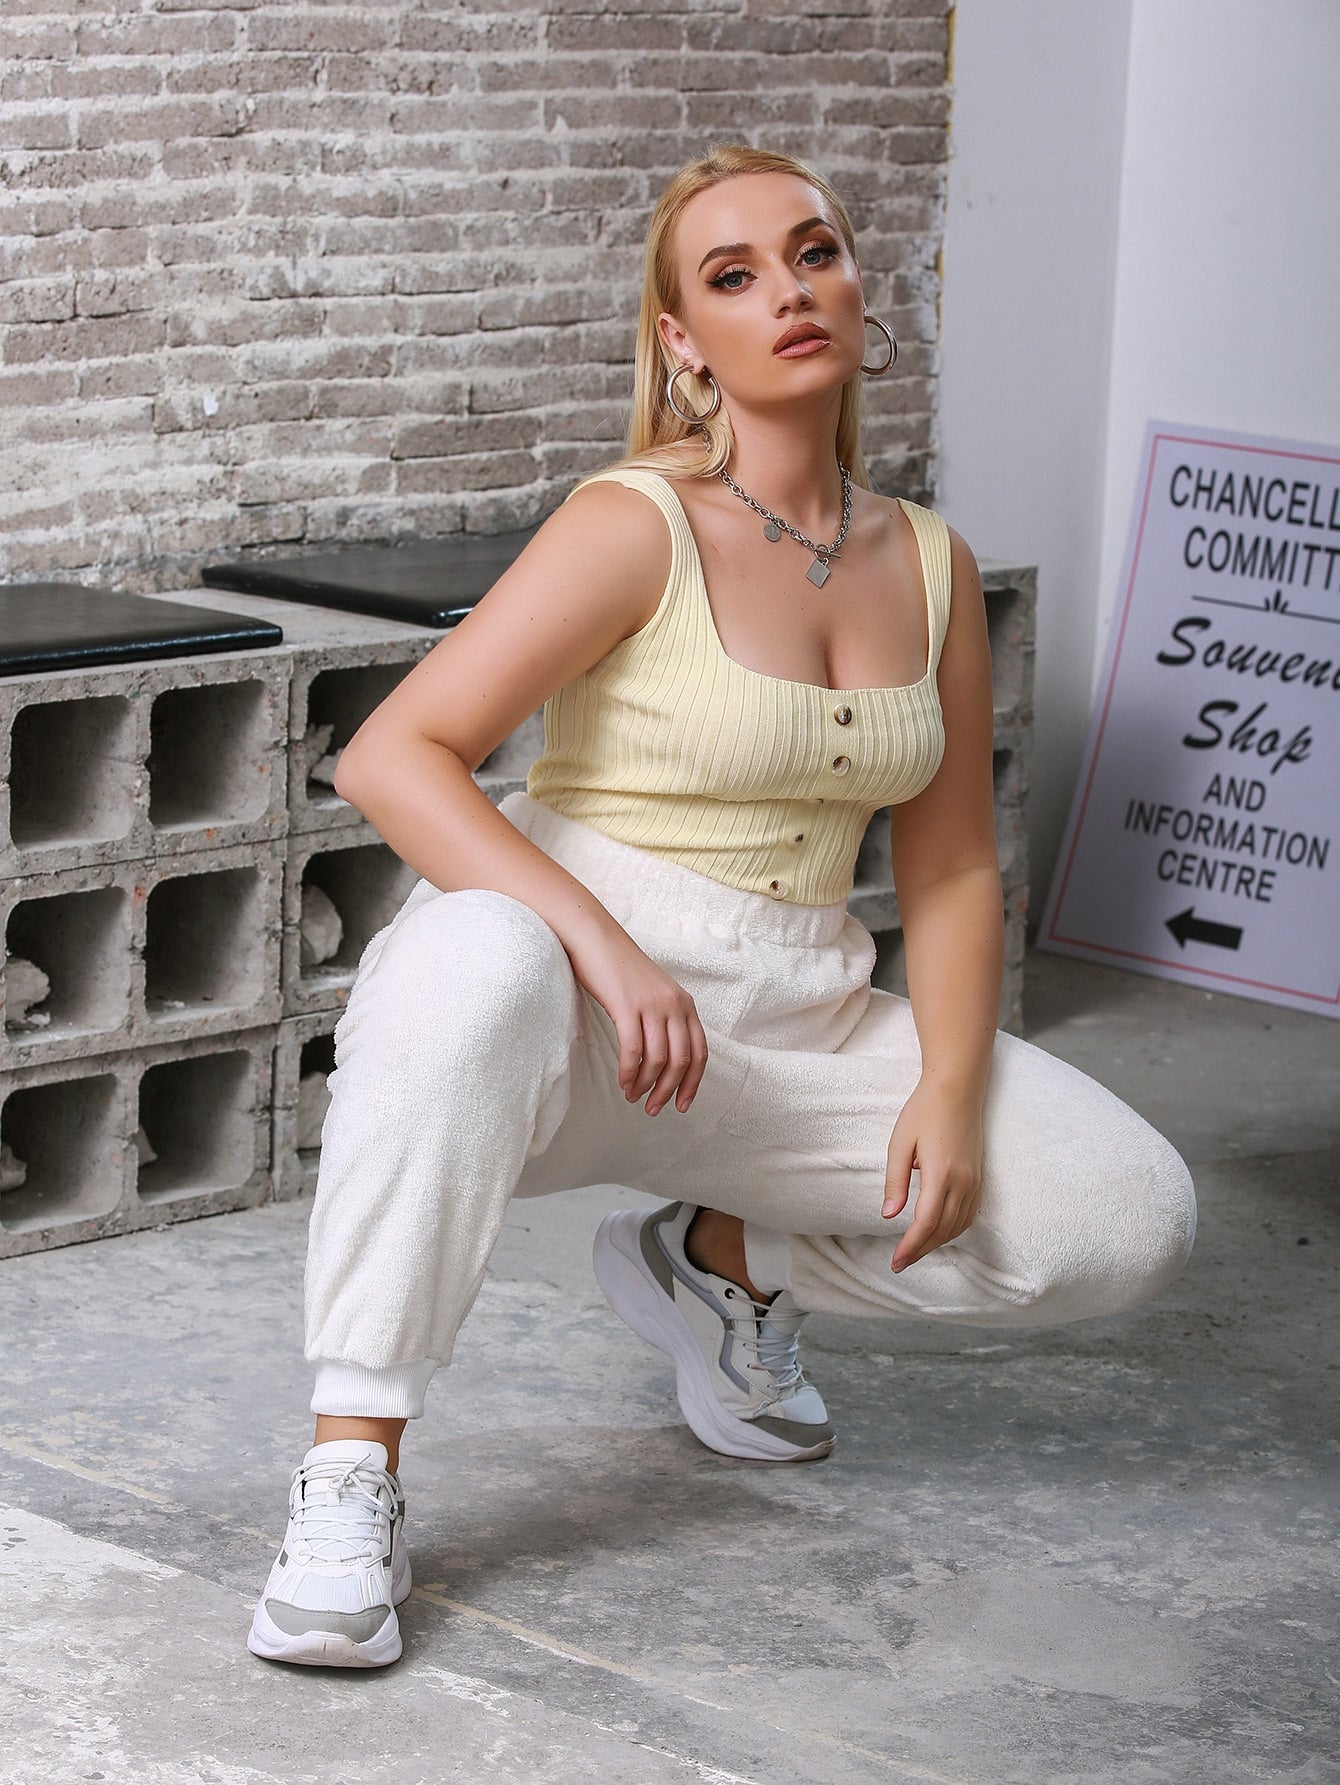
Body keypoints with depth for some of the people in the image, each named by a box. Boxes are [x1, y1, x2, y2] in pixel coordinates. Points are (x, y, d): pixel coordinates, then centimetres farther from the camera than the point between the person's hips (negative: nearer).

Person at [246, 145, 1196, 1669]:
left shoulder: (932, 568, 7)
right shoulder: (637, 527, -10)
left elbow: (952, 867, 12)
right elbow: (390, 759, -18)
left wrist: (950, 1091, -5)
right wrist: (600, 939, -31)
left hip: (793, 1026, 6)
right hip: (568, 1011, -5)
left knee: (1131, 1214, -9)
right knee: (473, 964, -42)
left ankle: (716, 1261, 14)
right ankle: (350, 1477, -33)